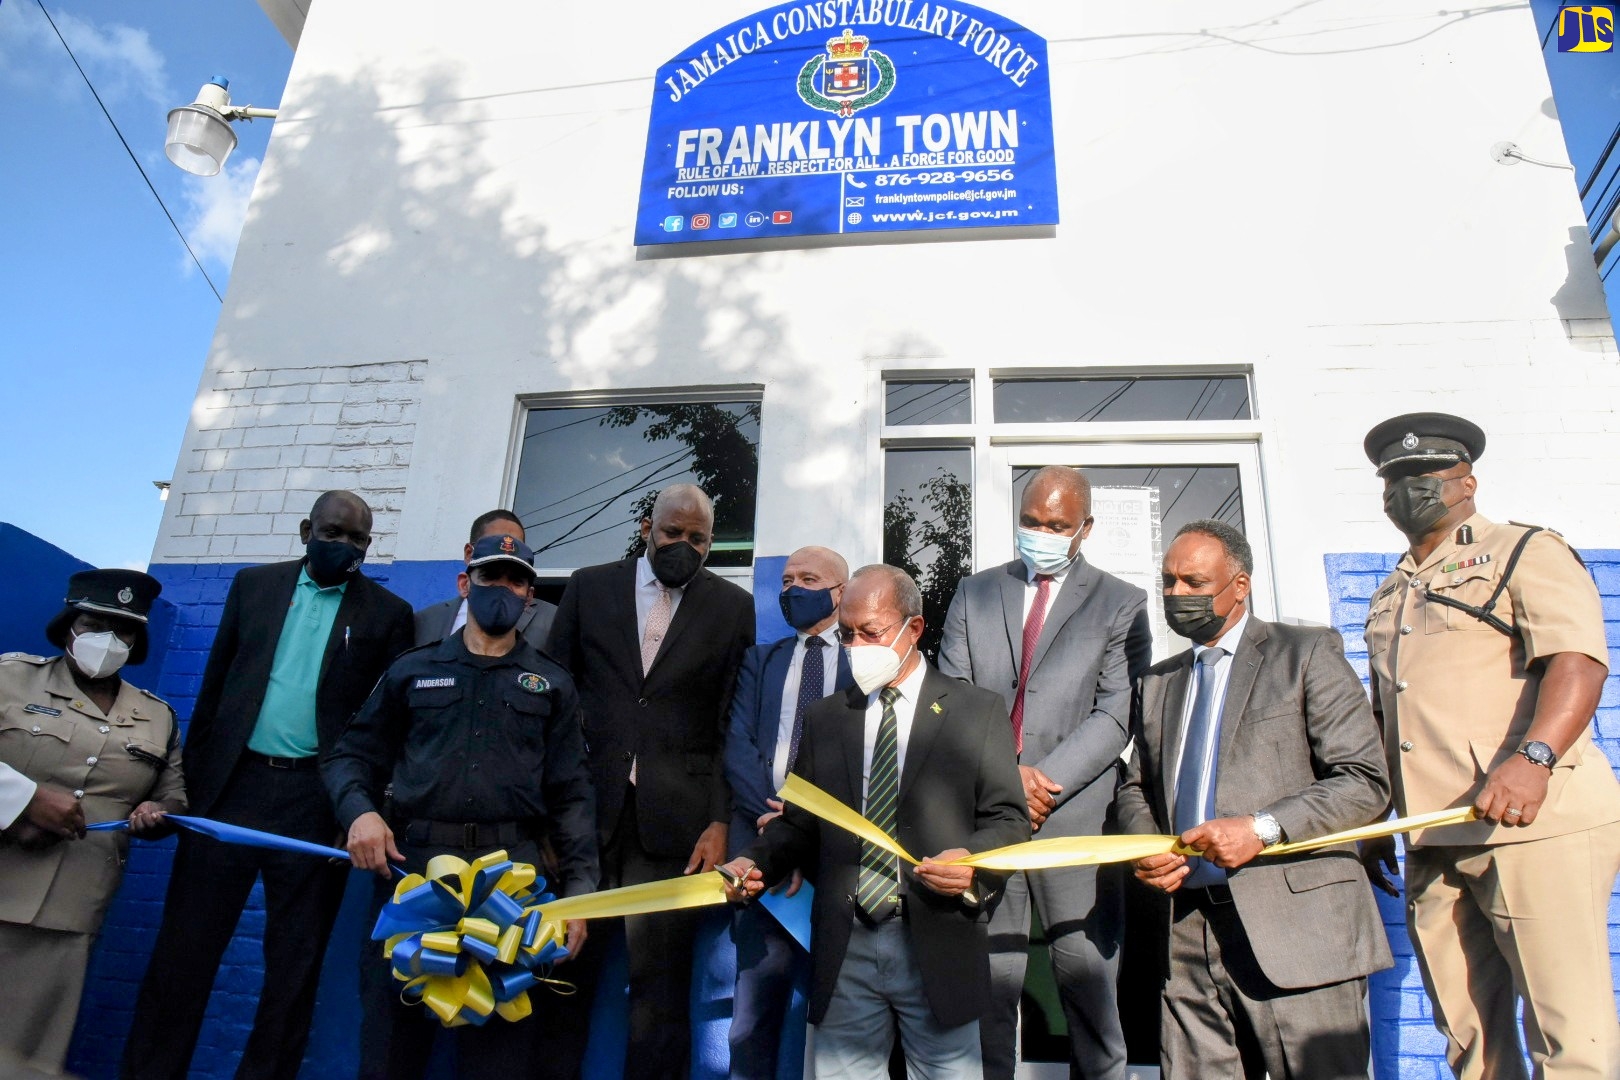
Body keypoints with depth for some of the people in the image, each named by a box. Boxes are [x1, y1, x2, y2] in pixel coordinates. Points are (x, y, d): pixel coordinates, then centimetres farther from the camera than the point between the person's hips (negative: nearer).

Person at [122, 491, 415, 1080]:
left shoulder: (388, 612, 2)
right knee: (185, 946, 8)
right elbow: (215, 681, 11)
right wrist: (193, 774, 6)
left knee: (294, 961, 7)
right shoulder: (254, 584, 9)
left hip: (317, 802, -2)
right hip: (231, 786, 2)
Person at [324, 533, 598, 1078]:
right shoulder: (412, 671, 13)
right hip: (413, 868, 1)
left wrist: (578, 887, -5)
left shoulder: (552, 684, 10)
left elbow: (570, 794, 6)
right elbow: (350, 755, 14)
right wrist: (359, 810, -7)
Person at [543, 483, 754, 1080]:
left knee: (661, 981, 5)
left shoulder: (733, 606, 5)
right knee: (566, 969, 9)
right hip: (585, 805, 1)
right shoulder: (588, 586, 8)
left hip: (673, 819, -1)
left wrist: (720, 820, -6)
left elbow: (734, 722, 2)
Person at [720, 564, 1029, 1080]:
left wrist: (973, 858, -20)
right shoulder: (824, 718, 10)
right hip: (845, 946, 3)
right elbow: (800, 822, 10)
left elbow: (1008, 819, -1)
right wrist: (756, 861, -8)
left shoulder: (978, 711, 1)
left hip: (938, 945, -2)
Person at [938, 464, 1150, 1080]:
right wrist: (1007, 775, -7)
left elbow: (1117, 715, -3)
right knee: (988, 981, 6)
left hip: (1076, 817, -1)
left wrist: (1045, 780, -13)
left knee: (1088, 980, 5)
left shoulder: (1121, 604, 7)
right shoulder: (974, 594, 13)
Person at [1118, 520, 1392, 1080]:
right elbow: (1136, 788, 21)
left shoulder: (1308, 652, 1)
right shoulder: (1157, 682, 17)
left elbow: (1366, 781, -6)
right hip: (1189, 933, 5)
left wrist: (1264, 829, -17)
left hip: (1295, 925, -4)